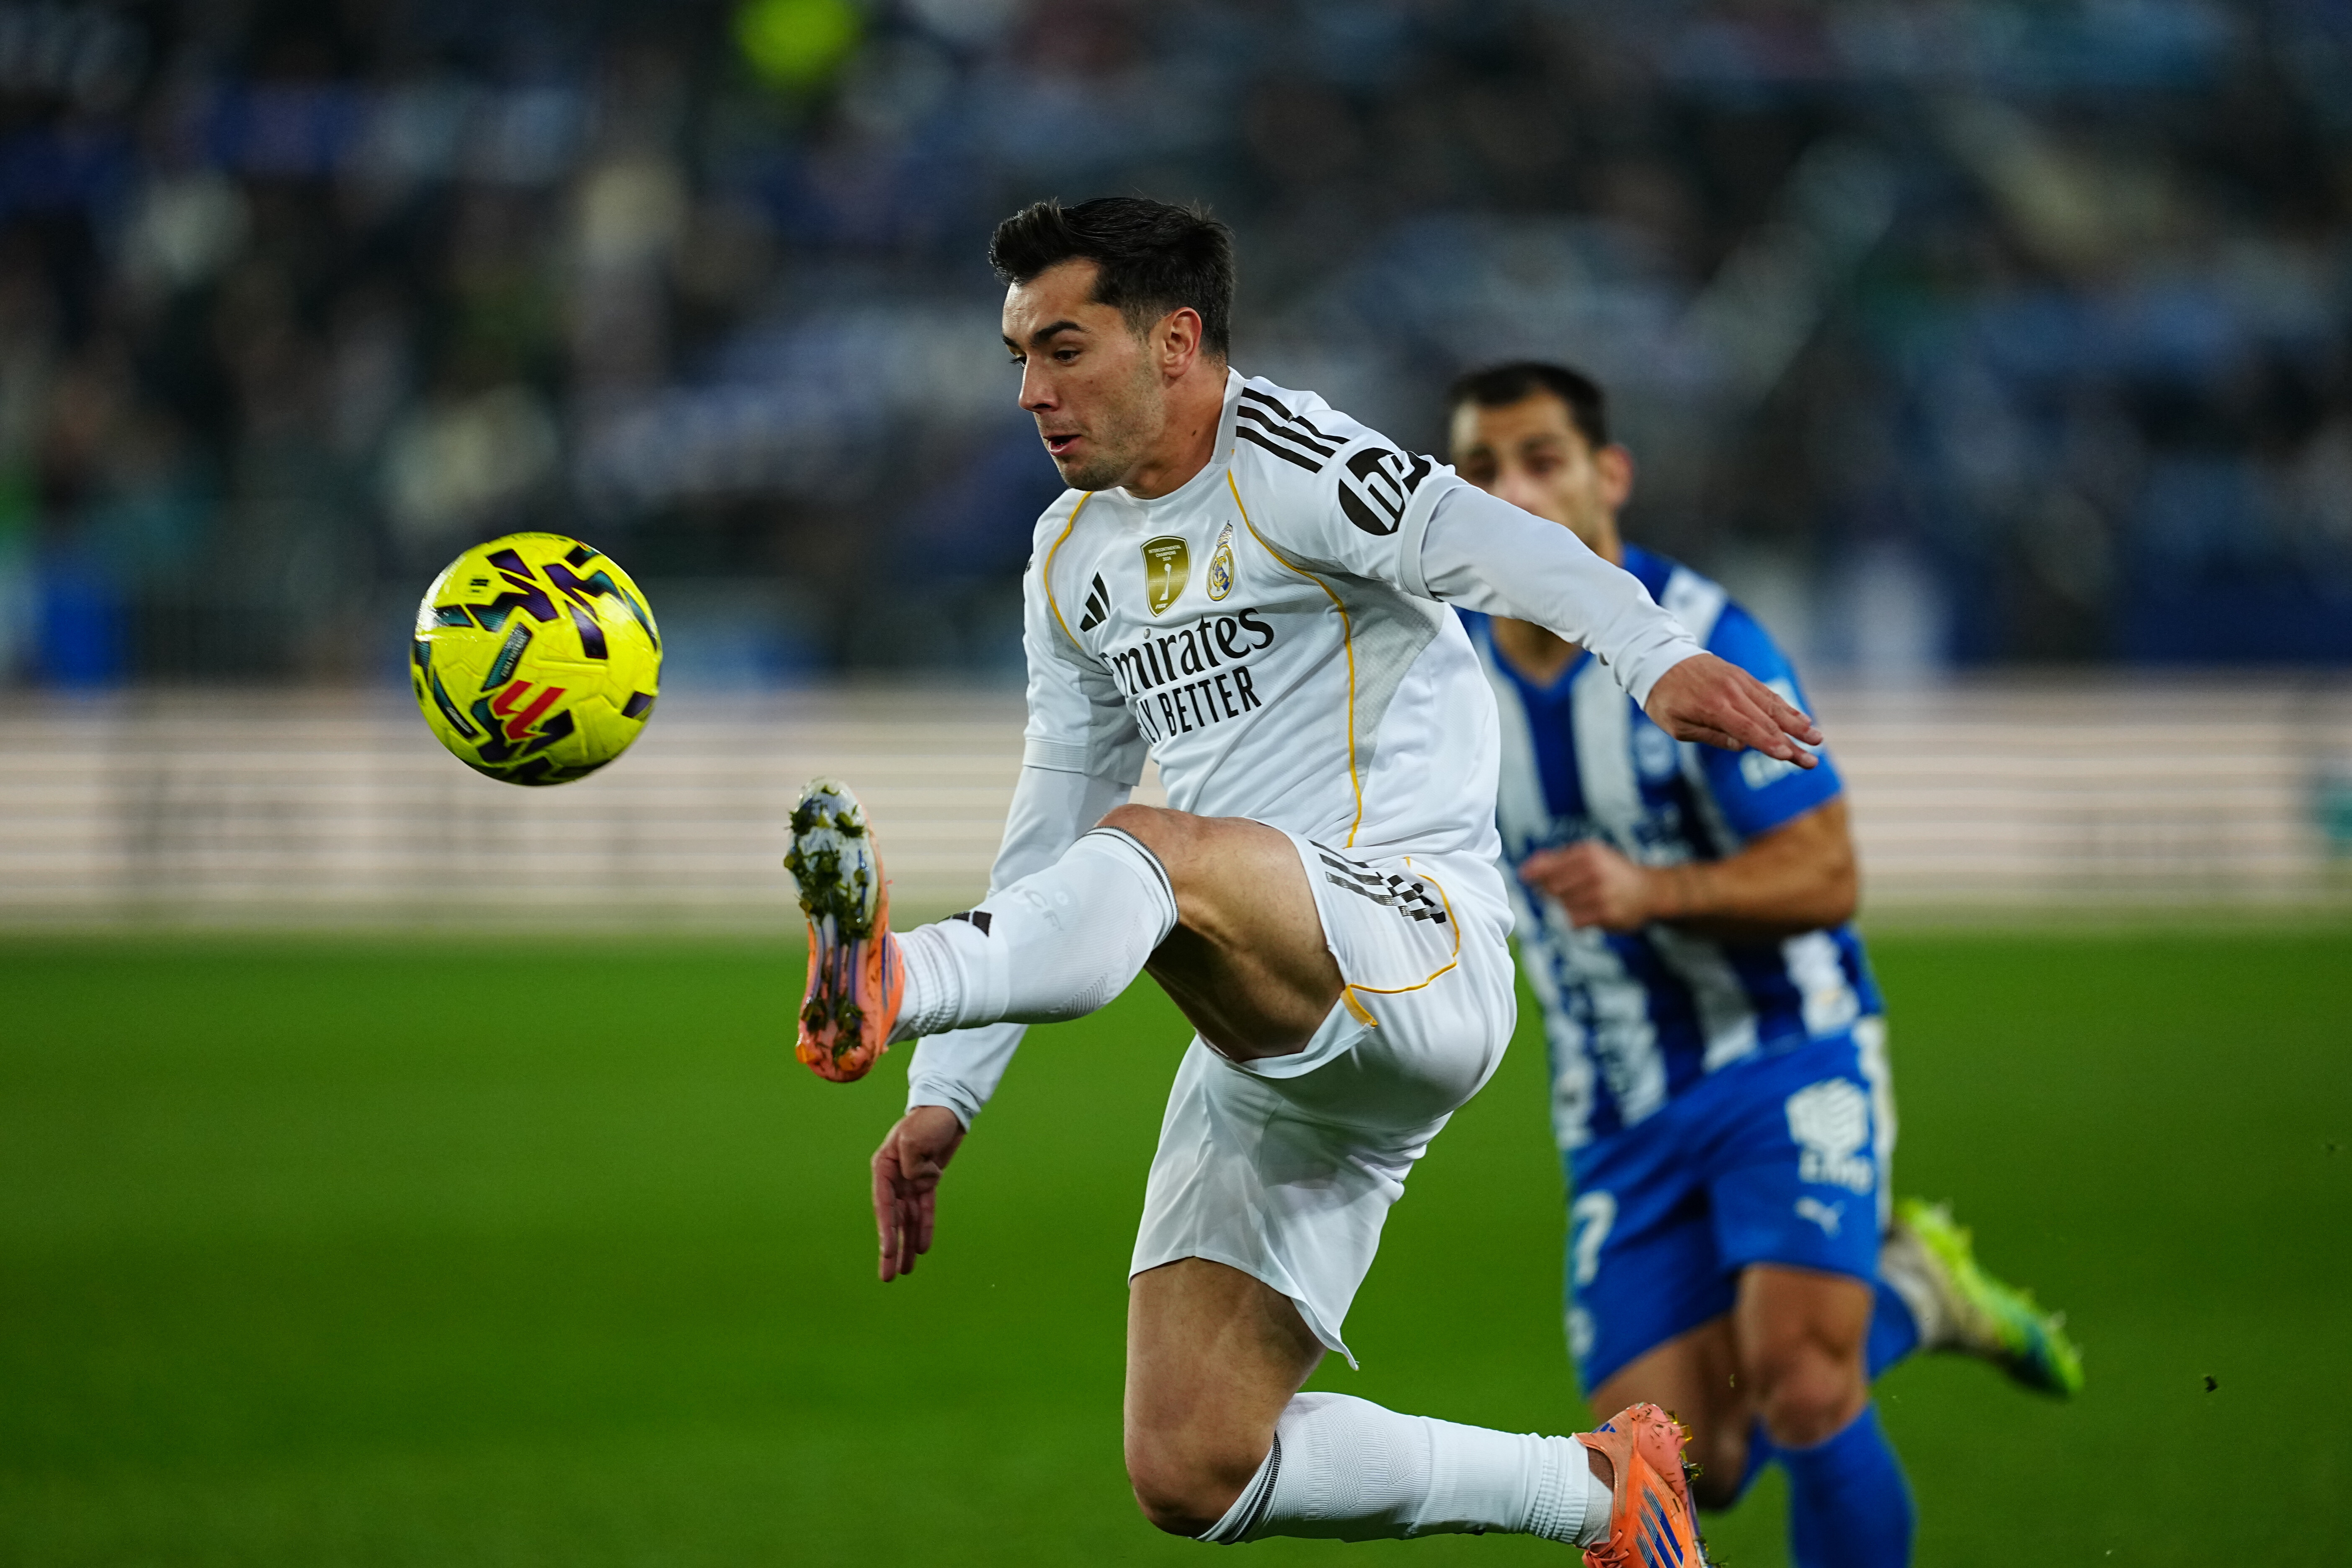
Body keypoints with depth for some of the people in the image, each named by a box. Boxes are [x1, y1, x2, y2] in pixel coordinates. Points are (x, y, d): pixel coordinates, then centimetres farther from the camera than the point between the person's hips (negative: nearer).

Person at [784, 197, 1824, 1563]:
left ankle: (887, 985, -65)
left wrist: (1657, 656, -43)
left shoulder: (1277, 458, -5)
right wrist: (948, 1099, 19)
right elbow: (1043, 848, 25)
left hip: (1426, 955, -8)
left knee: (1145, 845, -36)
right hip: (1271, 1061, 8)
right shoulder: (1073, 559, 20)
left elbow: (1480, 541, -24)